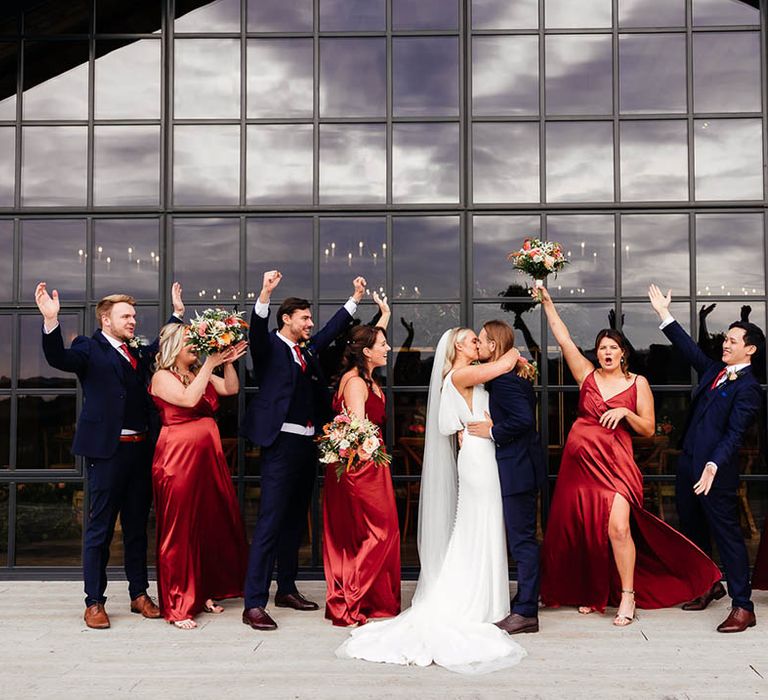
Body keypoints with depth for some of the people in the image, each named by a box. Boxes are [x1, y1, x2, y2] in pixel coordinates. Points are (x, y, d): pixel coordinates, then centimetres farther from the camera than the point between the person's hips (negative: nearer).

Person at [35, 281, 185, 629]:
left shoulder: (138, 352, 15)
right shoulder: (88, 348, -2)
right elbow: (58, 358, -22)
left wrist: (177, 312, 28)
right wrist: (50, 320, -36)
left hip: (140, 449, 6)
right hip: (106, 450, -6)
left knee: (138, 526, 13)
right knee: (99, 528, 2)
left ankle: (139, 595, 24)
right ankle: (94, 603, 11)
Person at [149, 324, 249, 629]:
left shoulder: (200, 373, 16)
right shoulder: (162, 377, -4)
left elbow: (231, 389, 9)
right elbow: (189, 399, -20)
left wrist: (227, 362, -3)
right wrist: (209, 365, -16)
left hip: (208, 455, 7)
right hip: (178, 457, -7)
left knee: (211, 523, 9)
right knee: (179, 527, -2)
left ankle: (204, 592, 23)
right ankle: (177, 606, 5)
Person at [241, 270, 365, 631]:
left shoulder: (308, 348, 16)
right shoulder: (269, 345, -4)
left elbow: (332, 328, 28)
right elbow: (256, 329, -24)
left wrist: (355, 298, 28)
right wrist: (265, 294, -39)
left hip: (308, 445, 8)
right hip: (282, 443, -8)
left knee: (295, 521, 15)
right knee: (270, 523, -9)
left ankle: (286, 589, 27)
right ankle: (254, 604, -7)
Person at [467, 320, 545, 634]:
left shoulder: (503, 378, -18)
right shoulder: (513, 373, 14)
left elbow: (524, 419, -27)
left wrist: (492, 431, -15)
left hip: (517, 469, -11)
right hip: (519, 466, 11)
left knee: (522, 540, -5)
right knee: (522, 538, 16)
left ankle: (526, 612, 2)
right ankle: (525, 604, 26)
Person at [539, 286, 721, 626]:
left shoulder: (638, 383, 3)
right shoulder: (587, 375, 7)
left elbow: (648, 429, 2)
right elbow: (564, 339, 6)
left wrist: (625, 412, -14)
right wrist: (547, 302, 5)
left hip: (615, 463, -3)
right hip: (580, 460, 3)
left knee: (617, 528, -17)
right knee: (582, 528, 8)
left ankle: (627, 595, -2)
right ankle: (592, 592, 25)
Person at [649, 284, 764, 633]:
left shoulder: (747, 388, -12)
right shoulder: (713, 371, 12)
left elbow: (734, 433, -19)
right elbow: (689, 348, 18)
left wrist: (713, 467, -29)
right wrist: (664, 314, 13)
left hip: (715, 472, -9)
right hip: (688, 464, 9)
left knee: (727, 535, -4)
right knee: (693, 530, 19)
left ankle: (743, 607, 3)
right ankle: (709, 585, 36)